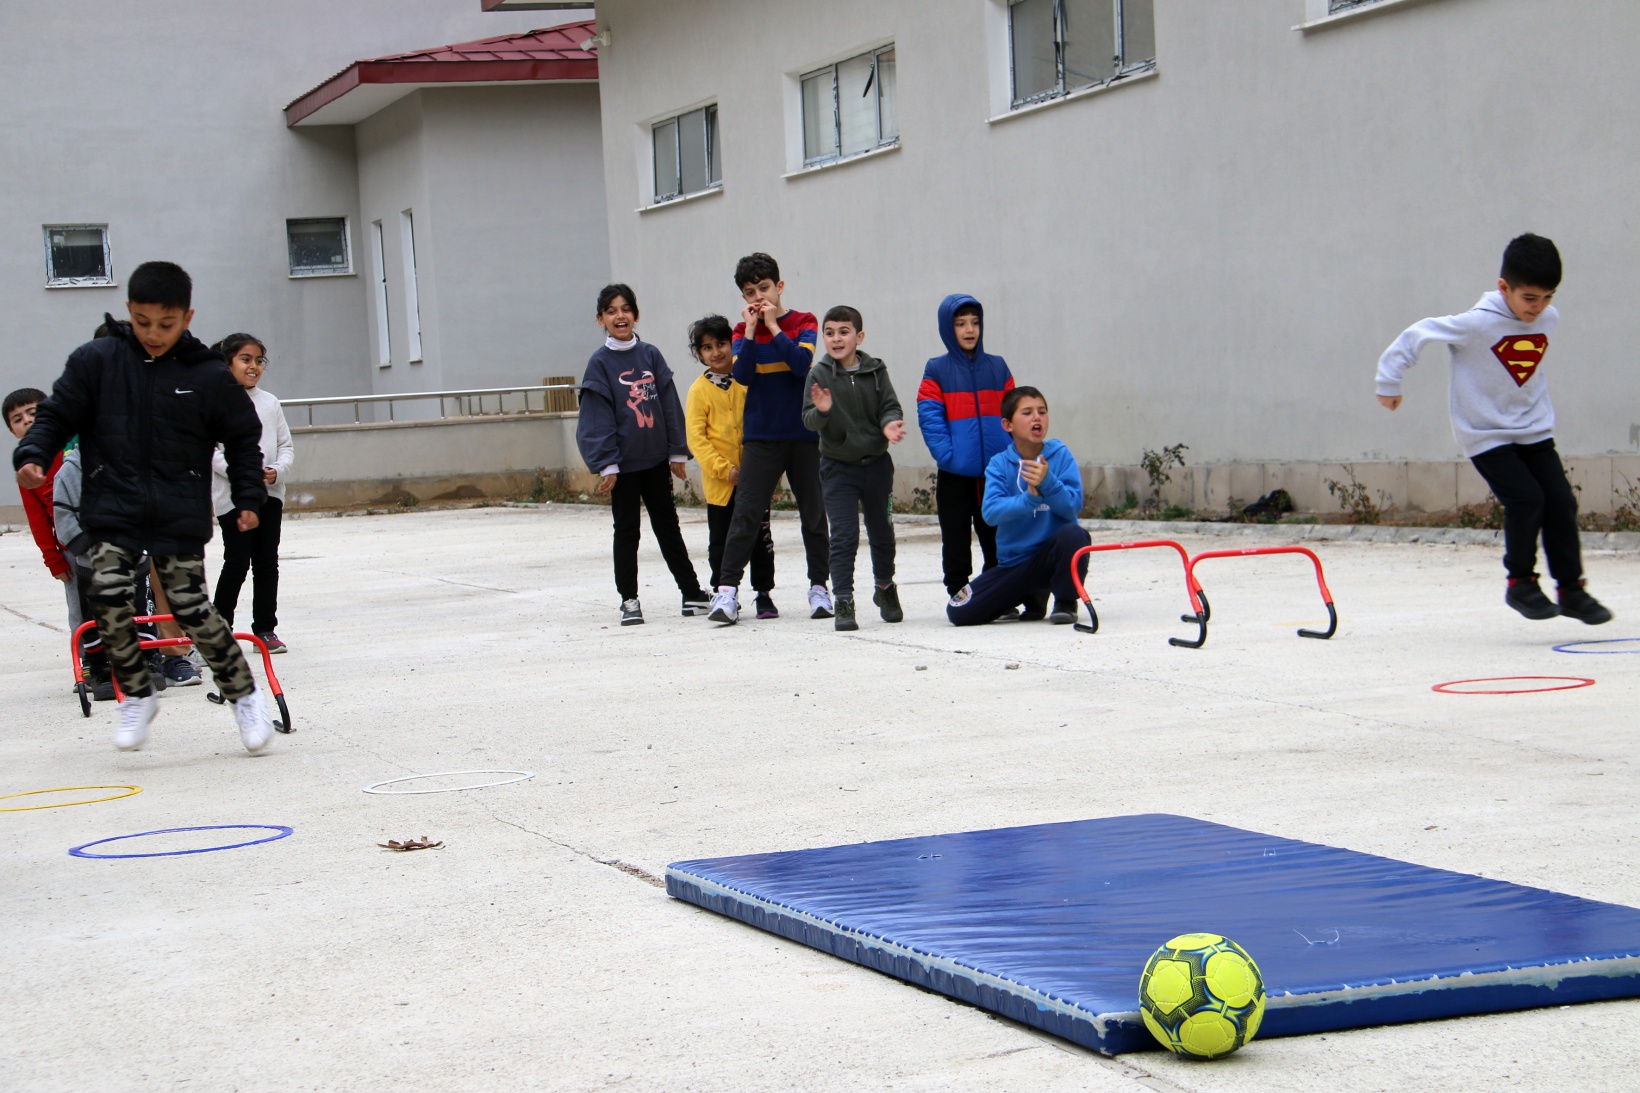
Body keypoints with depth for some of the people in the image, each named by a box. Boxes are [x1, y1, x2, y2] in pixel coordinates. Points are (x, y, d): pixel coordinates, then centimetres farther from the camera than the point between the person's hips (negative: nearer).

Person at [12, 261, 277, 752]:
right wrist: (33, 456, -12)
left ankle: (244, 693, 18)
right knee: (109, 597, -14)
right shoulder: (96, 360, -1)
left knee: (191, 608, -4)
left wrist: (248, 498, 7)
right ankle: (137, 696, 7)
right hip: (113, 512, 1)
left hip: (180, 519, -1)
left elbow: (243, 437, 11)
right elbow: (57, 415, 5)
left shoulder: (209, 375, -2)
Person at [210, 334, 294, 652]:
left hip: (270, 493, 5)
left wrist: (277, 470, -8)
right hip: (232, 495, -5)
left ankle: (265, 628, 15)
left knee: (267, 561, 7)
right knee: (237, 562, -4)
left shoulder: (269, 402, 9)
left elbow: (286, 445, 12)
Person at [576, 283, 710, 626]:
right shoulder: (600, 363, -6)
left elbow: (669, 404, 6)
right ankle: (629, 600, 12)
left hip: (655, 457, 3)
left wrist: (677, 452, 3)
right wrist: (606, 465, -13)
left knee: (667, 525, 12)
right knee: (627, 531, 5)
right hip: (624, 462, -3)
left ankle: (692, 591, 19)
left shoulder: (650, 355, 3)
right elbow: (598, 417, -8)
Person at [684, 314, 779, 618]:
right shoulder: (699, 390, -3)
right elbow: (695, 437, -7)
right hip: (720, 482, -1)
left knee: (760, 538, 4)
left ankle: (764, 594, 13)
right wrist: (723, 469, -14)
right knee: (721, 542, 6)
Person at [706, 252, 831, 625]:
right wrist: (751, 329, -15)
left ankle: (819, 587, 18)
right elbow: (742, 374, -11)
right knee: (745, 515, -8)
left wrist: (773, 326, -16)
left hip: (803, 435, 0)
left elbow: (802, 363, -17)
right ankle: (727, 591, -10)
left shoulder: (803, 323, 1)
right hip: (761, 437, 0)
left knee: (814, 515, 7)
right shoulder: (744, 330, 6)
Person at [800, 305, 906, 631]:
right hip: (838, 467, -2)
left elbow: (890, 406, -2)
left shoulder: (876, 370, -2)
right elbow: (809, 420, -11)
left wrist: (890, 424, -24)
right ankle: (844, 603, -2)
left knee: (882, 533, 15)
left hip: (876, 463, 2)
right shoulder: (819, 375, -6)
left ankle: (885, 587, 37)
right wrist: (821, 411, -33)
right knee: (844, 537, -8)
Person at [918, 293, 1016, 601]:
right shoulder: (937, 370, 0)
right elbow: (929, 416, -6)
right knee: (956, 540, 5)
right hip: (955, 474, -2)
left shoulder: (998, 367, 8)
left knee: (997, 540, 9)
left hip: (996, 469, 2)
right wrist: (947, 454, -18)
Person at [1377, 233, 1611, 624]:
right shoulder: (1478, 323, -22)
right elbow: (1417, 335, -15)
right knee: (1525, 500, -17)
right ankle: (1520, 584, 3)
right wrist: (1389, 382, -9)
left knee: (1561, 503, -2)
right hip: (1485, 434, -5)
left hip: (1534, 430, 5)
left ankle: (1572, 589, 12)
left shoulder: (1549, 318, -4)